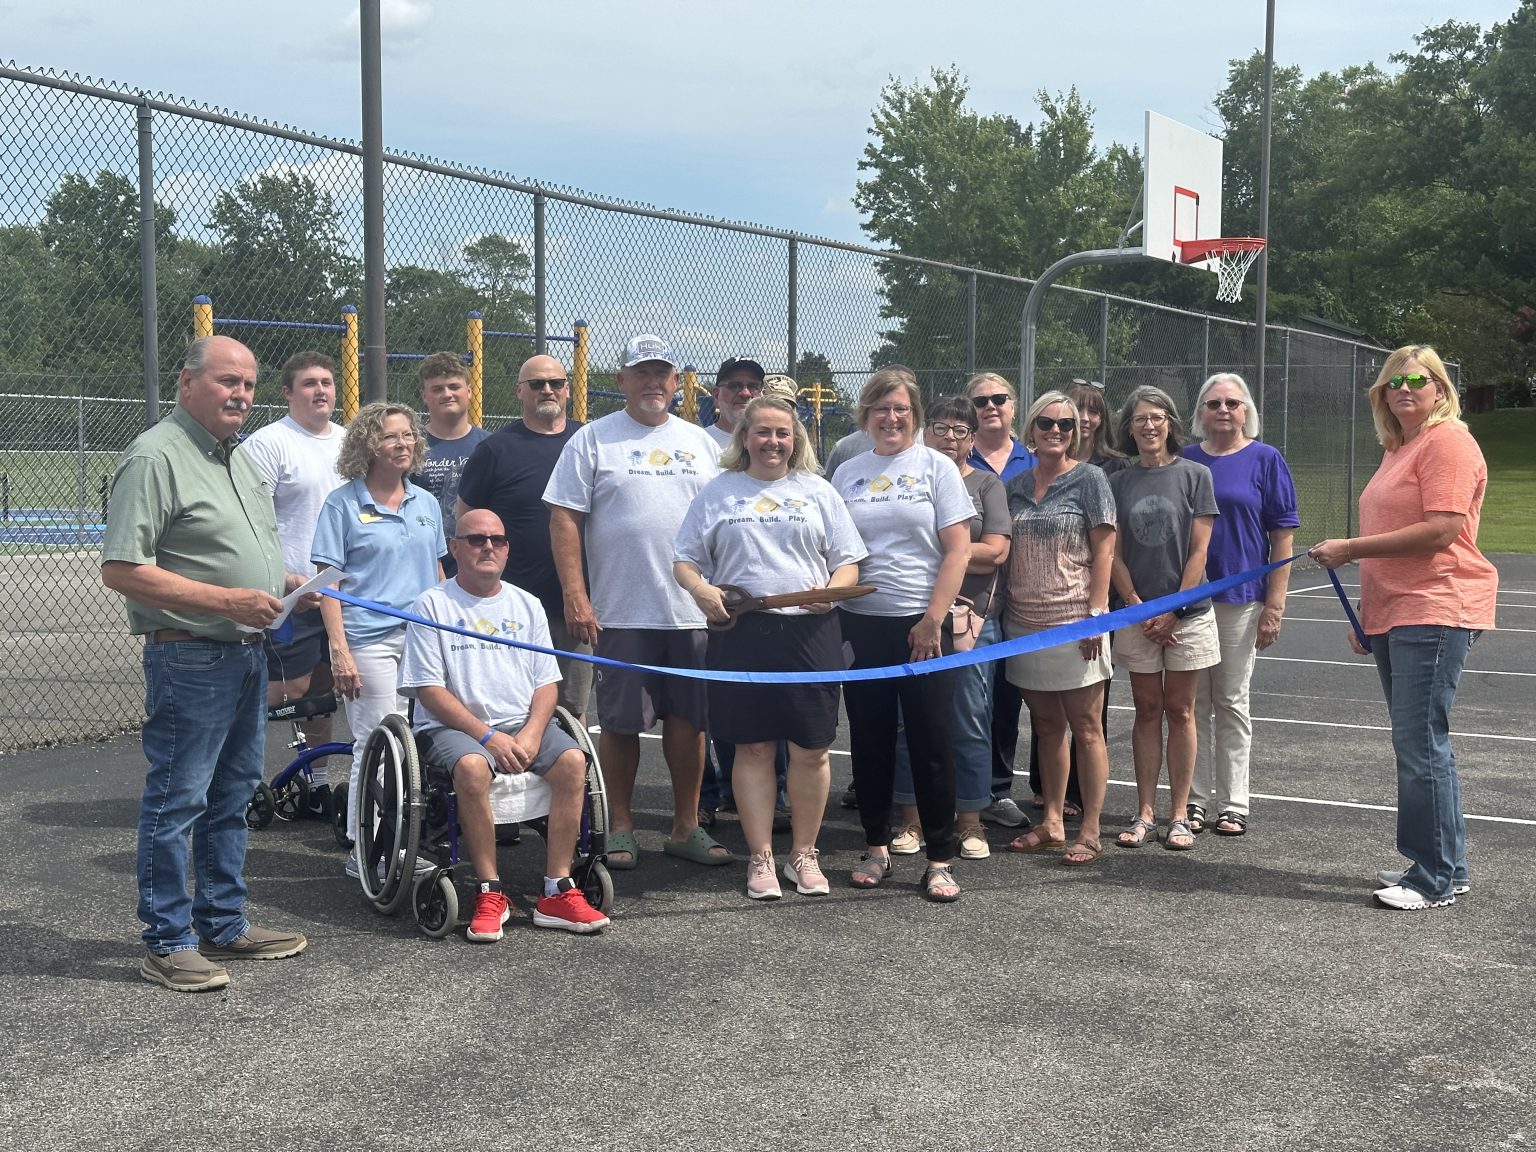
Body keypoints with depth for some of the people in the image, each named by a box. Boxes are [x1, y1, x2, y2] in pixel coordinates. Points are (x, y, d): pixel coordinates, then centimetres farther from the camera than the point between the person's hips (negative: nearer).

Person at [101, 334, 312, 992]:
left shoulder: (239, 457, 16)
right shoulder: (156, 457, -13)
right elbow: (121, 569, -20)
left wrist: (286, 584, 8)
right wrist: (227, 599, -22)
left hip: (247, 653, 9)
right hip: (190, 658, -9)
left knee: (231, 795, 16)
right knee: (176, 801, -2)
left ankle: (223, 925, 27)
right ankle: (167, 944, 8)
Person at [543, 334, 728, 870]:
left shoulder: (701, 442, 13)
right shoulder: (592, 440, 1)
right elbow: (563, 520, -3)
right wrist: (575, 597, -11)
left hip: (693, 610, 3)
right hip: (621, 611, -3)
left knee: (689, 718, 8)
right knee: (620, 723, 4)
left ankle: (685, 827, 19)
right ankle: (619, 828, 16)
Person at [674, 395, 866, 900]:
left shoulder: (817, 492, 13)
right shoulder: (718, 492, 11)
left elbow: (848, 562, 10)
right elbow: (684, 559, 11)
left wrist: (831, 589, -11)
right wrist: (700, 589, -10)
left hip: (809, 630, 1)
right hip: (740, 631, 0)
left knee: (810, 748, 2)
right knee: (752, 746, 3)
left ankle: (804, 854, 17)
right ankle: (761, 858, 13)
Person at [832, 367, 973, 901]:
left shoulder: (936, 467, 1)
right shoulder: (847, 474, 9)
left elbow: (957, 550, -4)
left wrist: (934, 618, -11)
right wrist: (830, 597, -1)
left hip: (921, 625, -3)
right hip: (860, 625, 3)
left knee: (932, 741, -1)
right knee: (869, 739, 9)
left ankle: (940, 857, 8)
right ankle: (876, 846, 22)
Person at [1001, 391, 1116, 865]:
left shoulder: (1089, 479, -2)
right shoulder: (1016, 486, 12)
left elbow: (1103, 549, -7)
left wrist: (1096, 611, -14)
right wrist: (1001, 607, 9)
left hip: (1074, 621, -5)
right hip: (1026, 621, 5)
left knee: (1085, 728, -1)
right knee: (1047, 726, 12)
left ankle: (1090, 832, 5)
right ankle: (1052, 823, 20)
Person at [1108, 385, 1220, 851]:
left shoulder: (1194, 475, -1)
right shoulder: (1119, 482, 6)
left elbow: (1199, 551, -5)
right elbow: (1114, 554, 4)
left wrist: (1173, 611, -10)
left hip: (1186, 612, -2)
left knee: (1180, 711, 3)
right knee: (1147, 711, 7)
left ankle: (1179, 816, 9)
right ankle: (1145, 814, 11)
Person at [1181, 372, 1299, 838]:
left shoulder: (1265, 460, 0)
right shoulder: (1185, 460, 8)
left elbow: (1282, 536, -3)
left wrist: (1274, 604, -9)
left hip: (1241, 598, -3)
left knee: (1231, 702, 4)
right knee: (1194, 702, 7)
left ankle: (1233, 803, 13)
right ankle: (1196, 799, 16)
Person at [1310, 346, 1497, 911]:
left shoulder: (1447, 441, -9)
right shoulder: (1398, 449, 20)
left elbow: (1440, 530, -20)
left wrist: (1351, 549, -17)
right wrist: (1366, 615, 22)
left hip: (1435, 613, -10)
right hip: (1393, 615, 10)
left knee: (1421, 742, -9)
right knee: (1417, 742, 12)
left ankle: (1442, 877, -1)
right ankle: (1429, 864, 20)